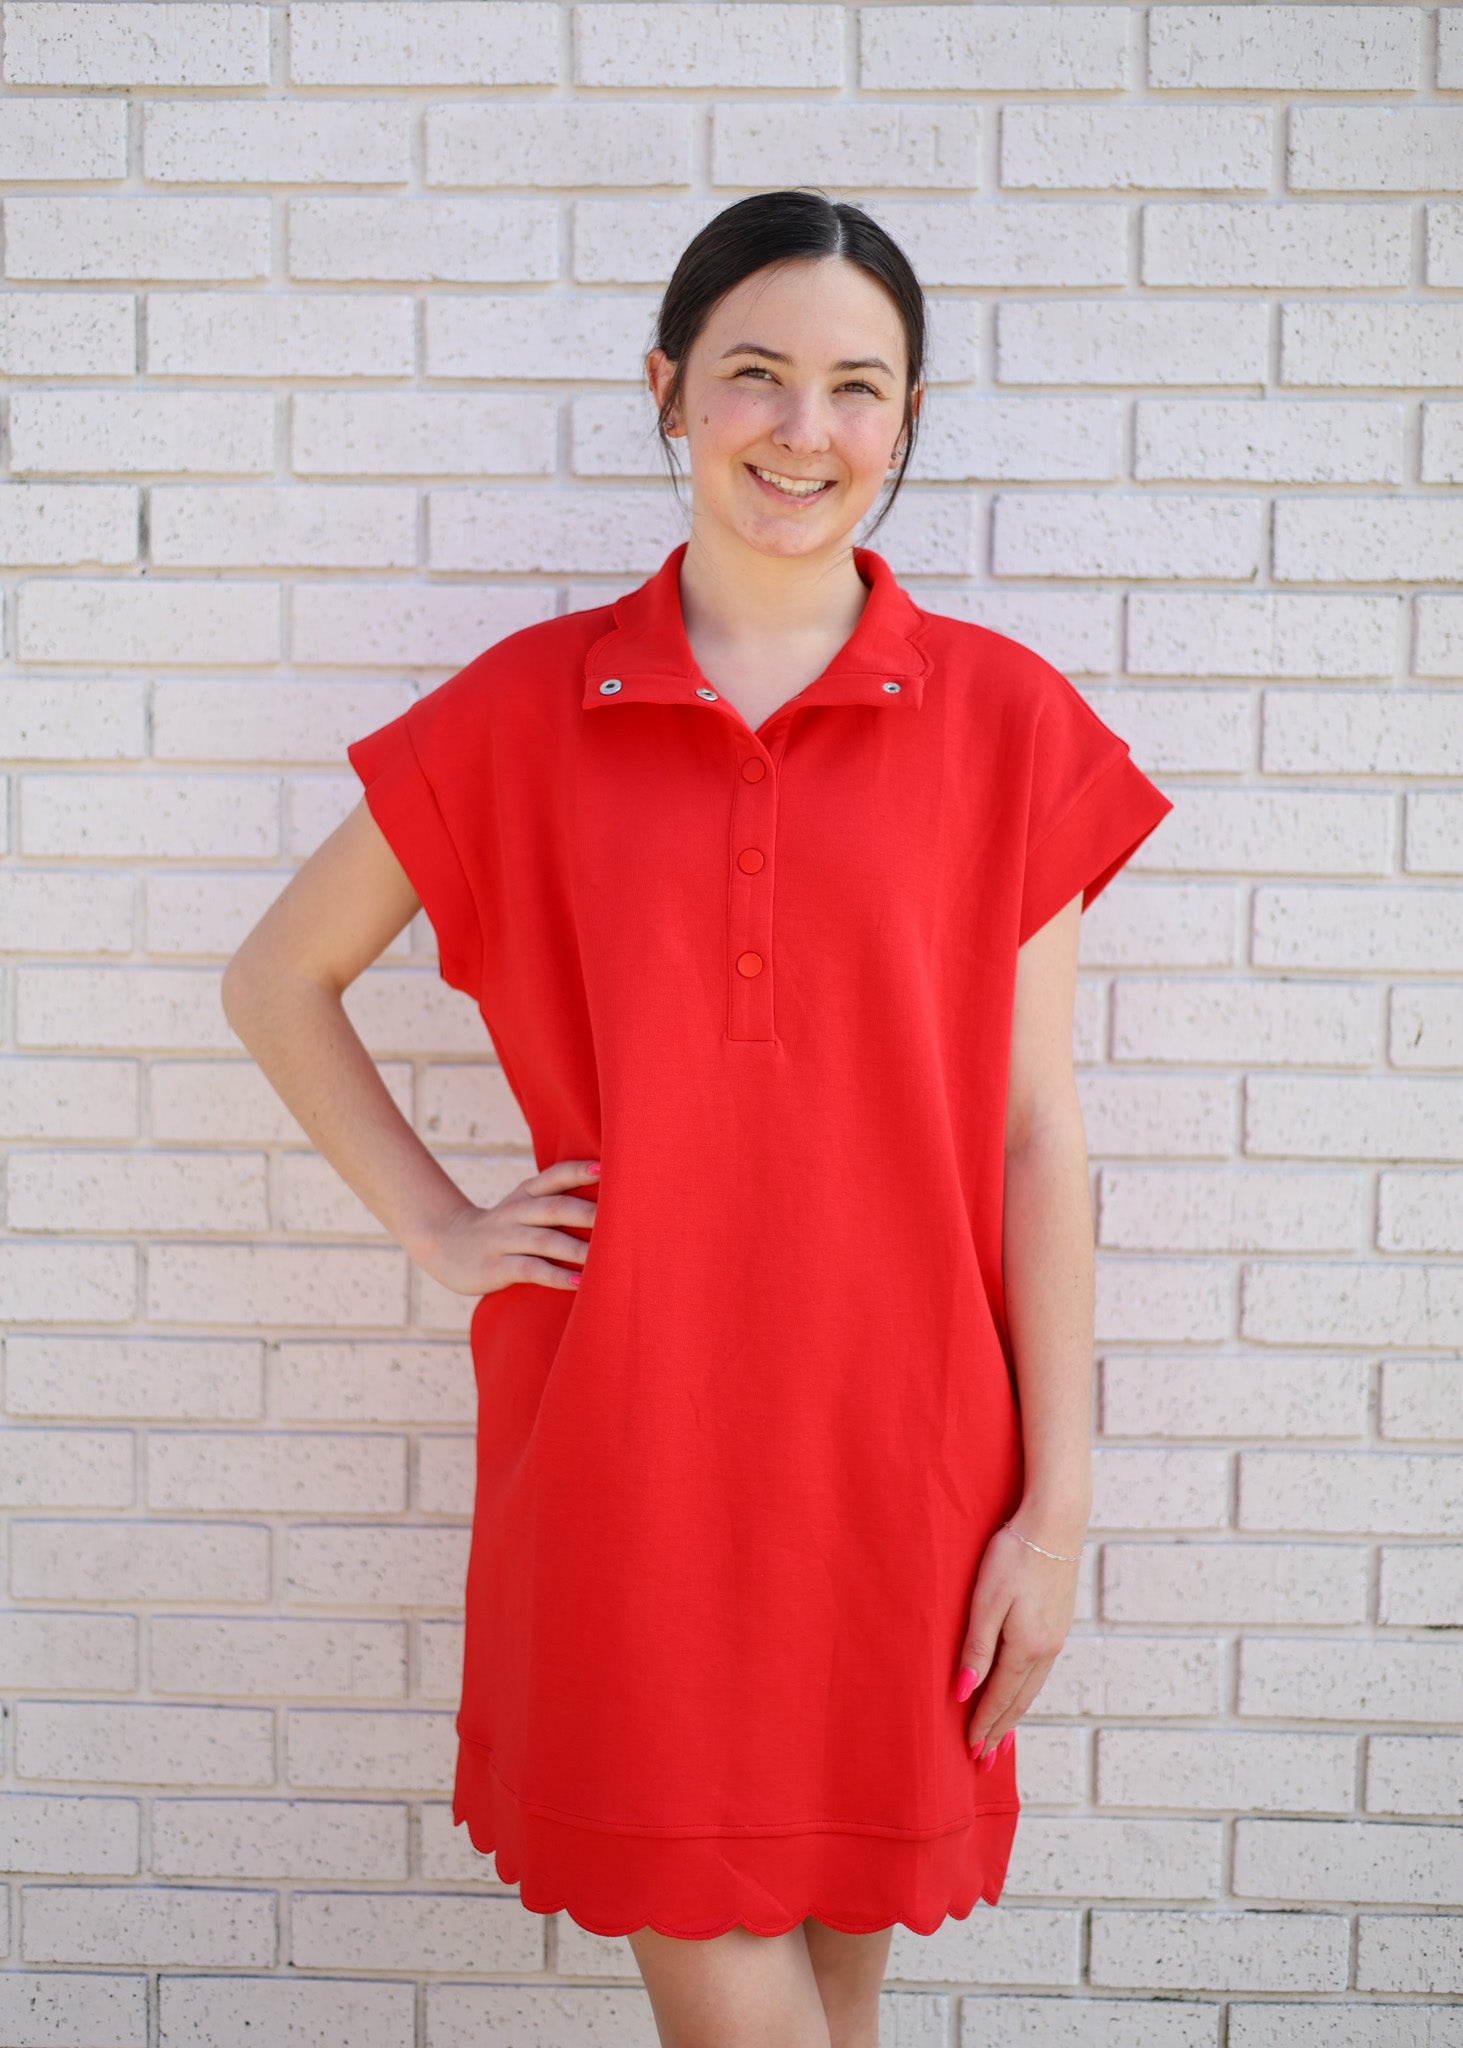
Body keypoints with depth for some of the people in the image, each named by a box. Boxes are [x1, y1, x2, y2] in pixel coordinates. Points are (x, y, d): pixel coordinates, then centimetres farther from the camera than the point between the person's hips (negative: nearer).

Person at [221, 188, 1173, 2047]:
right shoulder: (528, 707, 0)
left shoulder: (1006, 722, -1)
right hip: (622, 1425, 0)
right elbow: (277, 981, 11)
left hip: (898, 1436, 0)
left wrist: (1057, 1500, 0)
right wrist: (440, 1230, 2)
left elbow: (1034, 1131, 0)